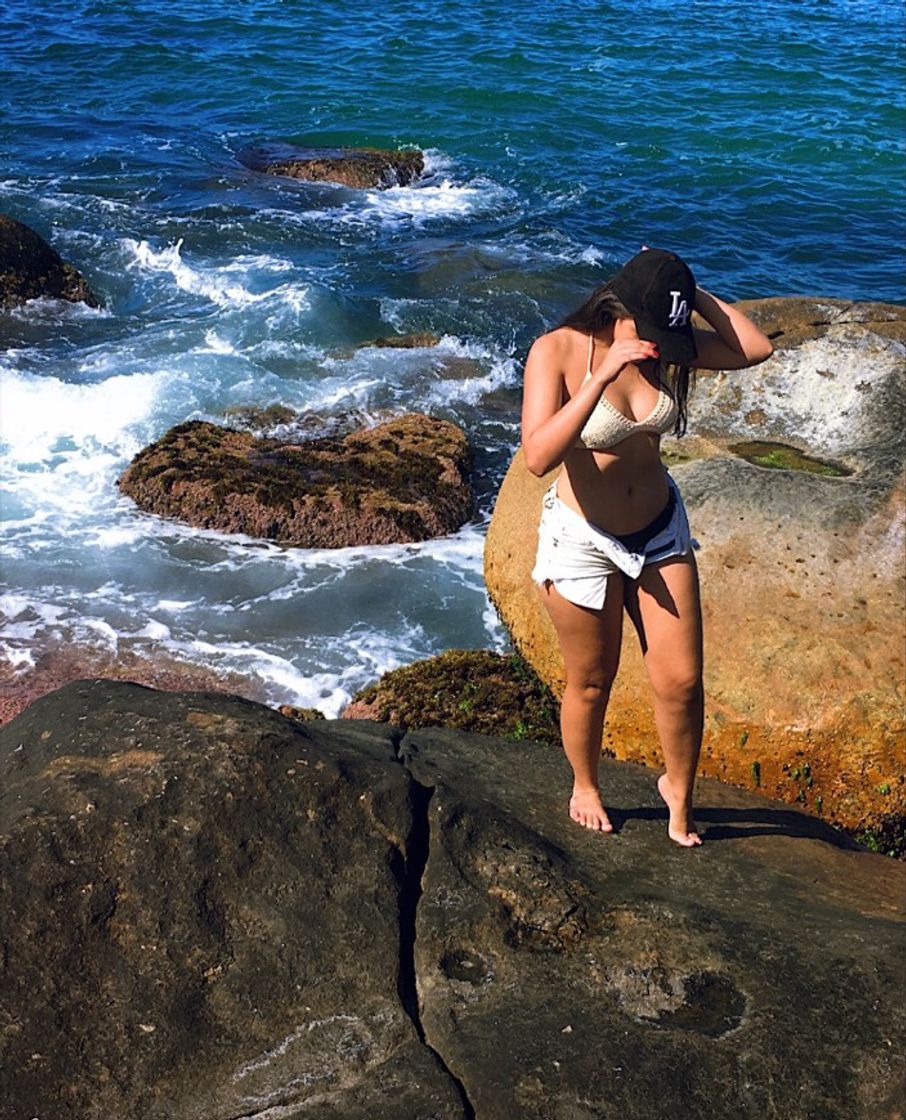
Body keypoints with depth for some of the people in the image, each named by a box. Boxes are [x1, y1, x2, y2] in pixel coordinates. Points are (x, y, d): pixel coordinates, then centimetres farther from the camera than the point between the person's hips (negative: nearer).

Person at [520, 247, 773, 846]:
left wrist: (694, 295, -17)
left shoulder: (666, 345, -8)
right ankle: (585, 788, 41)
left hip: (660, 529, 4)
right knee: (591, 684, 13)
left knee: (681, 679, 6)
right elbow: (539, 456, -33)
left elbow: (757, 347, -14)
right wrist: (602, 377, -40)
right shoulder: (558, 351, -22)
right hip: (582, 538, -4)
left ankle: (678, 790, 32)